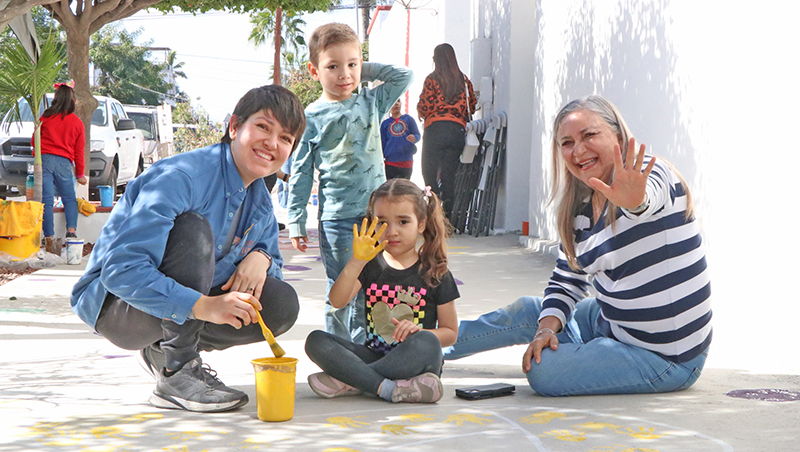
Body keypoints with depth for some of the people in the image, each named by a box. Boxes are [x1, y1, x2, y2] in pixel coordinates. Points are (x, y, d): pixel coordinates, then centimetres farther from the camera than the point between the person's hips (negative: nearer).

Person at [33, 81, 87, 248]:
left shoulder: (46, 117, 2)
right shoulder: (77, 122, 7)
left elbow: (34, 140, 12)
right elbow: (79, 151, 11)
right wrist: (80, 174, 19)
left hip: (44, 159, -1)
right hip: (64, 163, 1)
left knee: (46, 200, -3)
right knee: (70, 198, 15)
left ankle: (49, 238, -7)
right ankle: (71, 229, -4)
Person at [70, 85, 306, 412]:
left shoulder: (260, 203, 2)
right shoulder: (180, 177, -24)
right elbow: (121, 270, -33)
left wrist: (260, 257, -14)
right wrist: (202, 306, -42)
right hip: (113, 305, -7)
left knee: (282, 306, -12)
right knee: (193, 228, -31)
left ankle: (164, 351, 4)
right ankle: (176, 373, -24)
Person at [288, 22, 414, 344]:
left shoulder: (371, 103, 9)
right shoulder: (311, 118, 1)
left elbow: (404, 76, 14)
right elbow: (300, 172, 2)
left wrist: (364, 70, 7)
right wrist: (296, 221, -1)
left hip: (376, 211, 3)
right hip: (336, 216, -3)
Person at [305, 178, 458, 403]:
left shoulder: (435, 273, 1)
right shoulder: (371, 264, 7)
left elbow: (450, 332, 4)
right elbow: (337, 301, -10)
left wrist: (419, 333, -16)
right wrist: (357, 261, -23)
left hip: (415, 363, -3)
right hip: (375, 356, 3)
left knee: (427, 343, -36)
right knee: (316, 341, -17)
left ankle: (348, 382, -27)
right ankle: (388, 389, -32)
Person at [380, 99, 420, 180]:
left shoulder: (408, 119, 7)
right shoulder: (385, 123, 10)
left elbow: (417, 135, 6)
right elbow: (382, 142, 13)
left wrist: (414, 138, -18)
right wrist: (381, 159, 7)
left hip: (407, 161, 0)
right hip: (390, 163, 0)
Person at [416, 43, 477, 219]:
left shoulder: (432, 79, -2)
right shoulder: (464, 80, 8)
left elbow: (423, 107, -6)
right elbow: (472, 107, 12)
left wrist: (421, 114, 16)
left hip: (435, 129, -3)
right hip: (458, 131, 4)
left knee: (430, 173, 3)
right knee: (449, 175, 7)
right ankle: (448, 214, -2)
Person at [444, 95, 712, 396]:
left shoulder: (649, 176, -21)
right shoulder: (581, 207, 3)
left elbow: (647, 194, -46)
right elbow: (567, 278, 10)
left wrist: (633, 199, -71)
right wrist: (548, 327, -9)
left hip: (665, 358, -9)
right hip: (613, 325, 9)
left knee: (543, 371, -20)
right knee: (527, 311, 19)